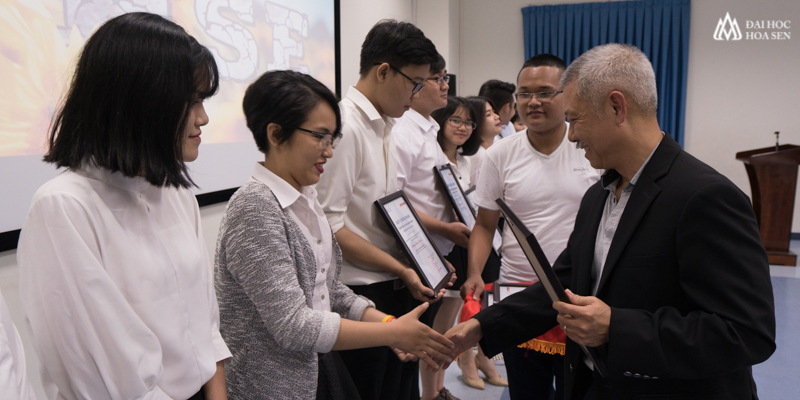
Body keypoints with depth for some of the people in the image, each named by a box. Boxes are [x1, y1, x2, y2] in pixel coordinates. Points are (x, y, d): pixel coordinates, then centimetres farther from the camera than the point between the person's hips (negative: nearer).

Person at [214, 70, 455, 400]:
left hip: (321, 370, 8)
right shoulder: (255, 208, -20)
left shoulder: (305, 199, 5)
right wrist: (393, 333, -18)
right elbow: (293, 326, -24)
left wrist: (390, 323, -3)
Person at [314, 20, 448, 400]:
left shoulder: (385, 126, 10)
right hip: (362, 295, -8)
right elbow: (329, 226, -21)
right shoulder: (345, 127, -18)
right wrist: (401, 269, -19)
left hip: (399, 287, 9)